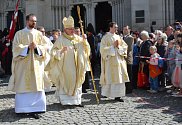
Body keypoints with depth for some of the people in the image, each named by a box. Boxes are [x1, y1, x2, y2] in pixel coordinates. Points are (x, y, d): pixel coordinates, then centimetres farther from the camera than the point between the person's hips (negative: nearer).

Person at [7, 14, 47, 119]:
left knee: (36, 86, -3)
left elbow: (44, 47, 5)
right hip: (23, 65, -2)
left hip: (36, 64, 2)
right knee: (23, 86, -2)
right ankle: (22, 108, 5)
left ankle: (34, 108, -1)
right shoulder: (19, 34, 5)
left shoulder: (39, 34, 11)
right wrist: (28, 47, -16)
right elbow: (16, 47, -4)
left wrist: (36, 47, -14)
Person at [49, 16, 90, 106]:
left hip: (76, 66, 5)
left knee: (76, 81, 8)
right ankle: (65, 100, 6)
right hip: (65, 67, -5)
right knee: (66, 82, -3)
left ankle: (76, 100, 16)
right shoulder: (61, 39, -7)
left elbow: (85, 48, 17)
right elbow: (54, 52, -9)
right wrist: (61, 51, -28)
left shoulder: (77, 38, 8)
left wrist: (84, 40, -2)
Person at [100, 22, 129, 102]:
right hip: (110, 61, -5)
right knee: (110, 78, -2)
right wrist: (113, 46, -12)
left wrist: (119, 46, -7)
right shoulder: (105, 37, -3)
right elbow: (103, 49, -11)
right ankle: (105, 92, 13)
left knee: (119, 78, 0)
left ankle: (117, 95, 3)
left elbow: (125, 47, 11)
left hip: (119, 61, 5)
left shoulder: (118, 37, 14)